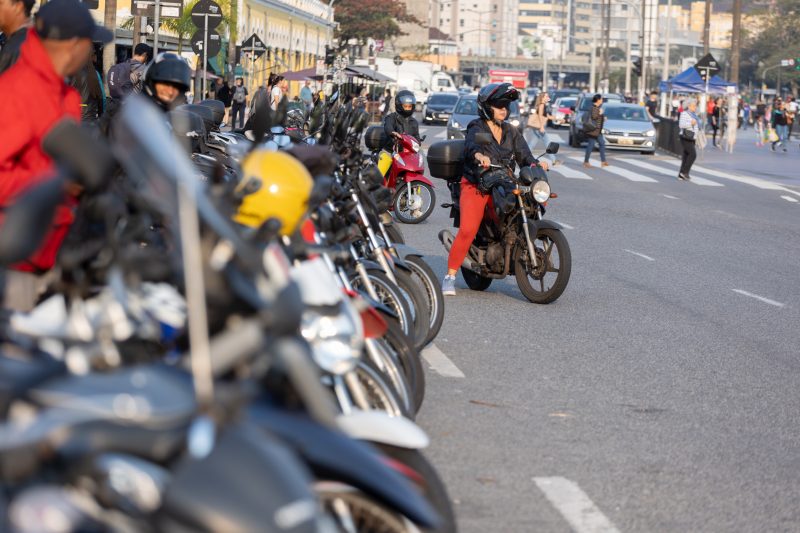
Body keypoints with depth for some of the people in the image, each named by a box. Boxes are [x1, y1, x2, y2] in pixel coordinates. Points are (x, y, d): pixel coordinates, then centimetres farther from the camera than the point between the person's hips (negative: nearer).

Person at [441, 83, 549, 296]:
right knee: (468, 229, -22)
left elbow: (523, 155, 5)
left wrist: (535, 163, -18)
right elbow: (471, 145, -22)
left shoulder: (511, 132, 17)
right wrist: (479, 155, -46)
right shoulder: (477, 128, 0)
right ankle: (450, 276, -15)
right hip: (476, 185, -5)